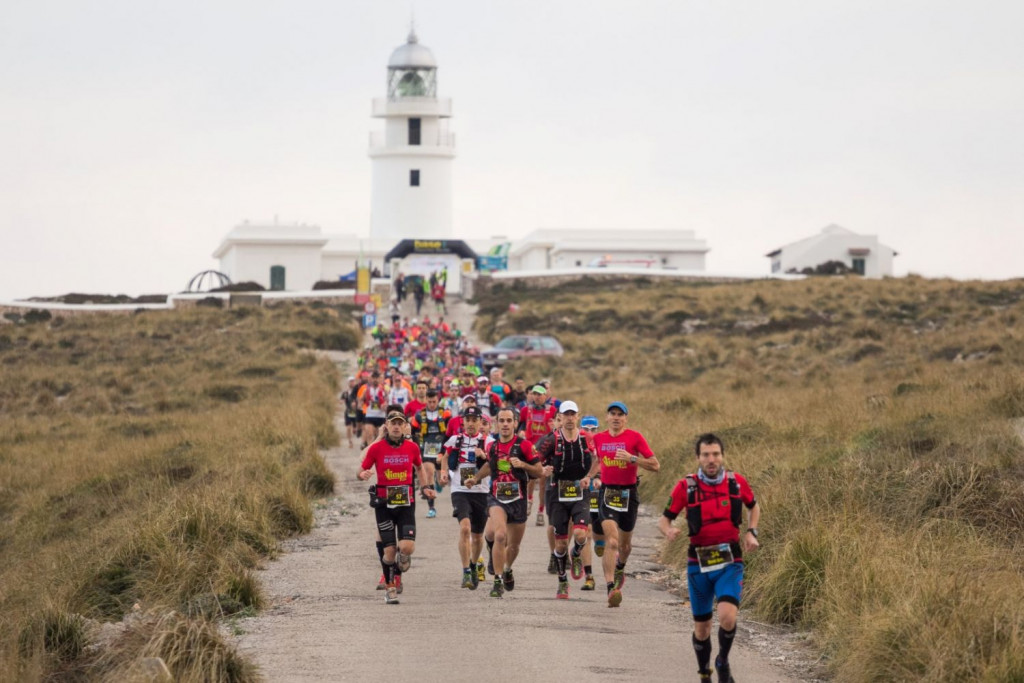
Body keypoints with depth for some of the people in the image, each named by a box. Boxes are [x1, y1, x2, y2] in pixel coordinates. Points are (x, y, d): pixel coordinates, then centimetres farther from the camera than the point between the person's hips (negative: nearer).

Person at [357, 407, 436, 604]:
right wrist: (363, 474, -21)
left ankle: (402, 558, 23)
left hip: (406, 503, 1)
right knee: (389, 550, -2)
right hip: (383, 504, -1)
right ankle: (390, 588, 18)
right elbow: (361, 471, 2)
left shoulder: (412, 447, 1)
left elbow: (419, 468, 20)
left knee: (408, 547, -14)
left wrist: (426, 487, 9)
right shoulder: (376, 448, -5)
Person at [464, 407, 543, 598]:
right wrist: (476, 478, 15)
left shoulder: (524, 445, -5)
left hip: (518, 499, 0)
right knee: (500, 536, -25)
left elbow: (539, 471, -3)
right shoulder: (492, 447, 5)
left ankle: (507, 570, 48)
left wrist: (523, 465, -19)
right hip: (497, 498, 0)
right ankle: (498, 582, -20)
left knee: (514, 545, 14)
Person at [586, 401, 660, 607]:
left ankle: (620, 567, 51)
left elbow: (655, 465, -8)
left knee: (624, 542, 16)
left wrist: (632, 458, -20)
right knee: (611, 539, -19)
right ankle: (611, 588, -26)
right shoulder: (598, 438, 4)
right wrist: (589, 477, 9)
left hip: (628, 492, 0)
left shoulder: (635, 437, -6)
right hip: (607, 492, 0)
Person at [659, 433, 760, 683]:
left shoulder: (737, 482, -4)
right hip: (699, 563, 1)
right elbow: (664, 519, -1)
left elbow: (754, 507, 16)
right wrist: (669, 531, -24)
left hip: (730, 562, 0)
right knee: (702, 627, 9)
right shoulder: (686, 487, -8)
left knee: (727, 617, -22)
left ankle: (723, 661, 6)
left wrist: (751, 532, -1)